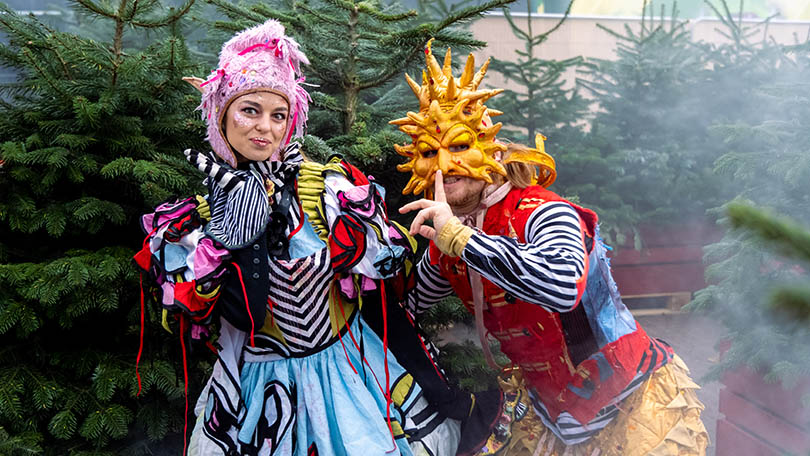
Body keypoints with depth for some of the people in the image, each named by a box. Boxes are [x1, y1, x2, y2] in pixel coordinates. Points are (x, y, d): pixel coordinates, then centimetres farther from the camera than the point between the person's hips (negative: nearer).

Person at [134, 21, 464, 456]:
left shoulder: (329, 183, -6)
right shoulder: (196, 218, 0)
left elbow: (389, 259, -12)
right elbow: (191, 306, -9)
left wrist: (289, 218, -17)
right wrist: (227, 223, -17)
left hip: (347, 367, -1)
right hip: (258, 386, 1)